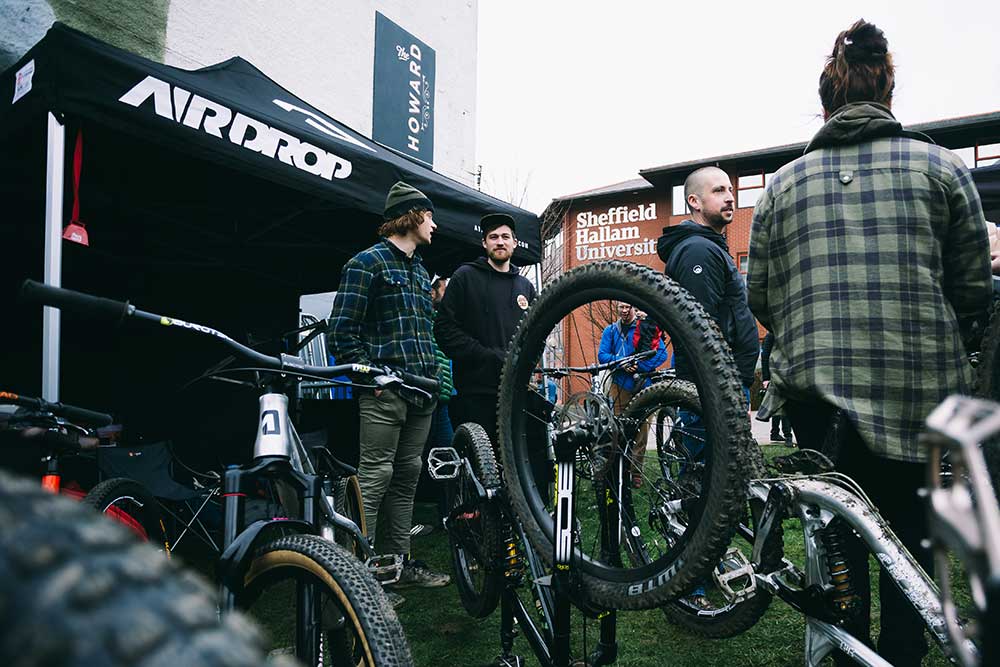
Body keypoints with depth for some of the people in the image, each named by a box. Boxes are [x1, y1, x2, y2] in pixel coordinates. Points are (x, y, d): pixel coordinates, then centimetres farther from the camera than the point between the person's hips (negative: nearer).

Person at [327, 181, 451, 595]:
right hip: (386, 390, -8)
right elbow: (341, 331, -11)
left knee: (407, 476, 12)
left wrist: (433, 372, 14)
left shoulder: (419, 269, 21)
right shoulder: (368, 262, -4)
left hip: (422, 391, 8)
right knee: (375, 476, -6)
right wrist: (373, 374, -15)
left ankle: (399, 562, 22)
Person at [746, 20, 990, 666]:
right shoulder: (941, 164, 2)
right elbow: (975, 290, 3)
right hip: (918, 386, -1)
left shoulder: (784, 182, 5)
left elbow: (761, 296, 5)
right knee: (910, 537, 15)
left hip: (817, 386, 1)